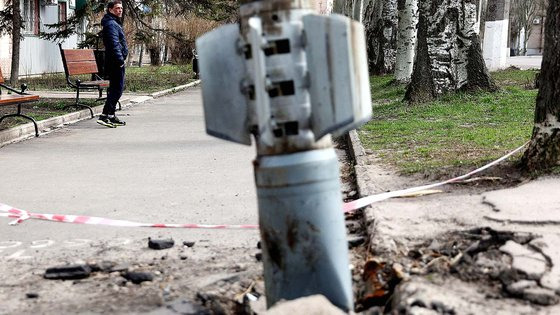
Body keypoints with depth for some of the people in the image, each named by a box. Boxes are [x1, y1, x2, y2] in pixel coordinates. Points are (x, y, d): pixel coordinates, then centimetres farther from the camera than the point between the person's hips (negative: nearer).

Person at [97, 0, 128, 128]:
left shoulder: (115, 23, 21)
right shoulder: (111, 24, -14)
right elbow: (114, 44, -23)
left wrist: (121, 59, 22)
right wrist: (120, 60, -25)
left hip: (115, 61, 11)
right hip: (115, 62, -11)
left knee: (115, 88, 14)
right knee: (117, 88, -12)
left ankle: (111, 116, 19)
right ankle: (105, 115, -17)